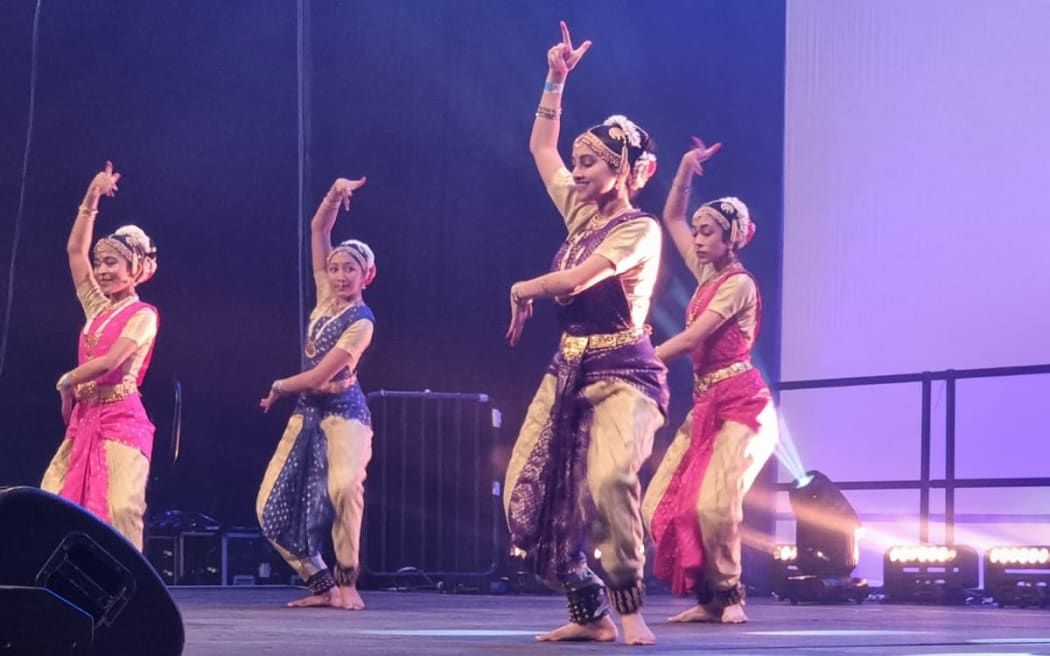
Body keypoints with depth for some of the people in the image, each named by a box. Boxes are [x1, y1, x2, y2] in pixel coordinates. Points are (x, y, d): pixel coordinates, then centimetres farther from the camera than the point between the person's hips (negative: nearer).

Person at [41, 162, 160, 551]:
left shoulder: (143, 315, -4)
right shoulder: (97, 308, 15)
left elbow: (111, 362, -15)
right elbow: (75, 248, 16)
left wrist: (67, 382, -2)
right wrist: (91, 200, 9)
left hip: (120, 421, -7)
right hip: (85, 420, 8)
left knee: (117, 509, -16)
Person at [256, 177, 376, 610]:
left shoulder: (361, 321, -11)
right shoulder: (326, 296, 7)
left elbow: (320, 375, -14)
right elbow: (318, 230, 7)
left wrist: (278, 388, -1)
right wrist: (334, 197, -7)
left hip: (343, 412, -7)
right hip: (307, 412, 7)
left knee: (343, 486, -33)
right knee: (272, 506, 1)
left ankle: (347, 582, -21)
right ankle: (324, 584, 9)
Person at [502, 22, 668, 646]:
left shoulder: (640, 230, -10)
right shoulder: (581, 213, 12)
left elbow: (575, 279, -20)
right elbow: (541, 146, 23)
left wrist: (524, 290, -1)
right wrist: (557, 78, 15)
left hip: (623, 375, -8)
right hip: (569, 372, 8)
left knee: (610, 479, -33)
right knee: (531, 497, 0)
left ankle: (629, 608, -21)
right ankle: (589, 613, 11)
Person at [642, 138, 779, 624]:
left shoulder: (738, 284, -10)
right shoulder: (706, 274, 13)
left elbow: (690, 339, -17)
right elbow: (672, 218, 22)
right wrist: (687, 169, 11)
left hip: (740, 405, -9)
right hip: (705, 405, 9)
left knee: (713, 503, -22)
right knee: (663, 505, -1)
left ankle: (729, 595, -4)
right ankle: (708, 597, 4)